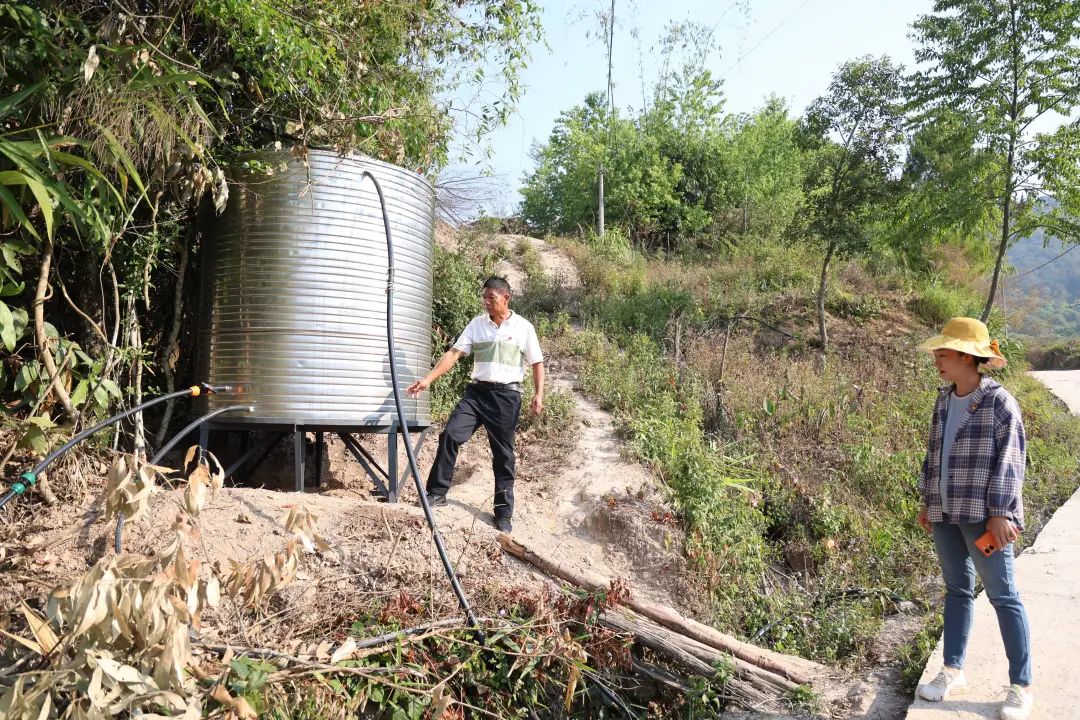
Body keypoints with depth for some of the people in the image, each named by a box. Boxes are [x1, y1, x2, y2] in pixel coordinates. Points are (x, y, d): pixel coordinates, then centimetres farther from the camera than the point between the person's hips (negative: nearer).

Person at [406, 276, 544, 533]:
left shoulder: (523, 327, 0)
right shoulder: (477, 323, 6)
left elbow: (537, 363, 4)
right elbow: (454, 353, 0)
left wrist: (539, 394, -6)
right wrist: (428, 379, -10)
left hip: (506, 395, -2)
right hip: (477, 391, 3)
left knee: (503, 455, 4)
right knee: (450, 435, -14)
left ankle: (504, 514, 13)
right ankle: (437, 492, -1)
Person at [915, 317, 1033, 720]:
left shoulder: (999, 402, -8)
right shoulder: (943, 402, 10)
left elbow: (1009, 460, -12)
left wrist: (1000, 513, -16)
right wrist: (926, 501, 15)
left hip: (983, 514, -6)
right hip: (945, 513, 6)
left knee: (1002, 595, 0)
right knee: (956, 589, 14)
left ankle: (1022, 686, 11)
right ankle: (953, 672, 23)